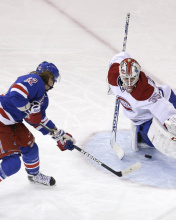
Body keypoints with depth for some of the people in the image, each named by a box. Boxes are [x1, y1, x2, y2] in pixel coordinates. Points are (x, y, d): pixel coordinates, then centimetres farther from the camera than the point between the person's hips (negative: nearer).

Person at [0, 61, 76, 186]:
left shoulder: (43, 97, 14)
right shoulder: (34, 80, -17)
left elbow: (41, 120, 20)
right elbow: (16, 94, -34)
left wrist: (60, 136, 17)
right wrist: (30, 110, -24)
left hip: (13, 123, 10)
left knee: (28, 145, 22)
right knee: (12, 162, -11)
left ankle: (34, 175, 46)